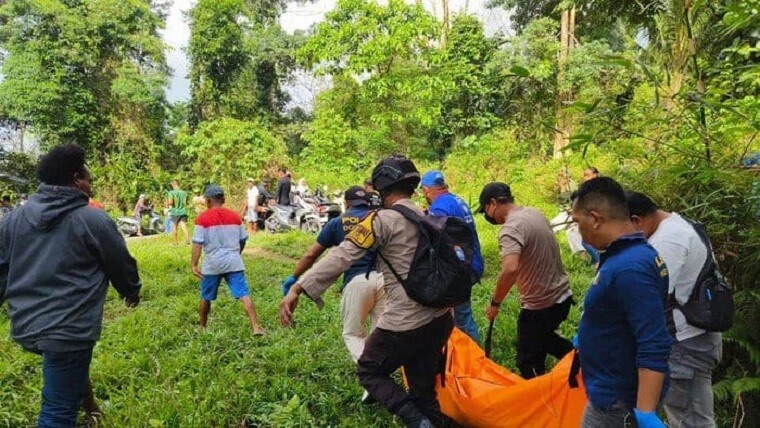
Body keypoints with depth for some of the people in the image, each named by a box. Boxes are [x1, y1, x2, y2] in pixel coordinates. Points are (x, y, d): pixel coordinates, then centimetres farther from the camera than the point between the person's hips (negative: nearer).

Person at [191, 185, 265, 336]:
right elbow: (242, 240, 14)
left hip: (212, 265, -1)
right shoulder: (235, 216, 8)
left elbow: (197, 244, -11)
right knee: (243, 294, -5)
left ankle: (202, 328, 32)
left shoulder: (202, 218, -3)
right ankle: (256, 327, -16)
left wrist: (194, 265, -10)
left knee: (206, 298, 17)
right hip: (234, 263, 2)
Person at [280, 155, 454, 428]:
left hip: (406, 322, -7)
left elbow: (342, 256, -20)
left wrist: (298, 288, -23)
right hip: (440, 318, 7)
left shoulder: (382, 220, -11)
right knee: (422, 388, 19)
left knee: (369, 372, 13)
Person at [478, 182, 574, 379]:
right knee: (542, 337, 33)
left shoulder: (511, 228, -24)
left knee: (529, 365, 8)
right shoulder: (535, 212, 4)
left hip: (540, 307, -9)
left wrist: (495, 303, -26)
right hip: (563, 296, 9)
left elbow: (510, 269, -39)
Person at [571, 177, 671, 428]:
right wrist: (588, 338, 30)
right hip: (614, 388, 9)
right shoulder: (628, 255, 2)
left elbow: (654, 348, -30)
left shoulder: (630, 268, -29)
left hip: (616, 398, -9)